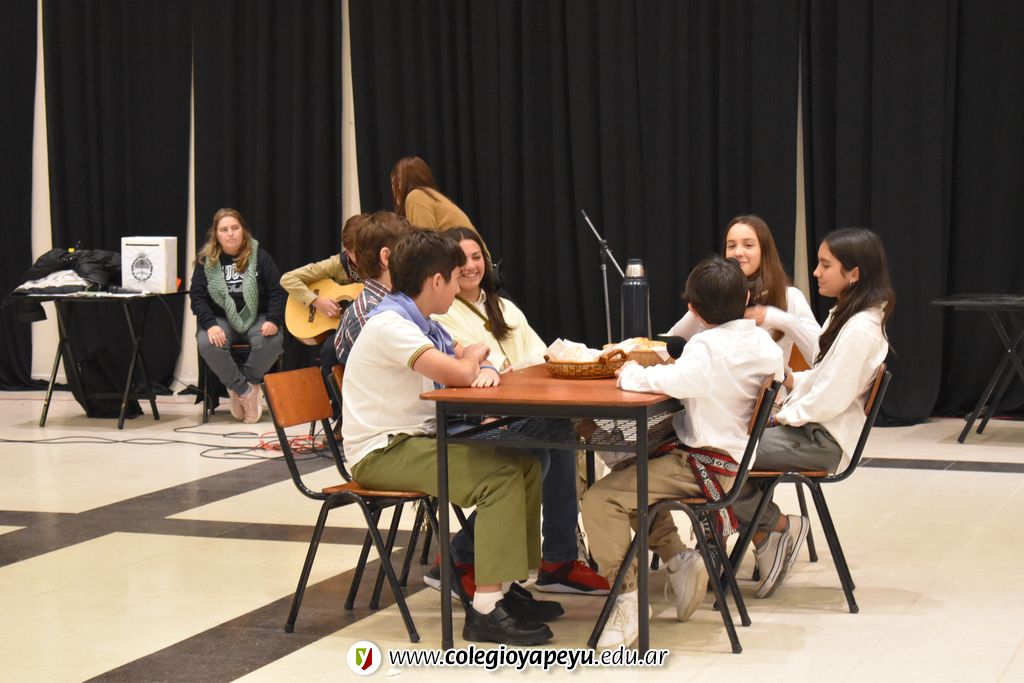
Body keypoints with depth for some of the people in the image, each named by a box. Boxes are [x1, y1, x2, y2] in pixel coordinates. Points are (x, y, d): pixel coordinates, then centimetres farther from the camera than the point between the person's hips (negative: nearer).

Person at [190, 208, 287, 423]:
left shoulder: (259, 256, 4)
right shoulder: (206, 260, 4)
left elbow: (277, 291, 1)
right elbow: (197, 295, -1)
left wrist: (274, 321, -16)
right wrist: (210, 325, -19)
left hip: (255, 318, 0)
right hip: (221, 319, 0)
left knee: (273, 341, -34)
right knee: (206, 343, -33)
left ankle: (243, 384, -11)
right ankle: (245, 391, -17)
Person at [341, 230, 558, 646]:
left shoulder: (424, 324, 14)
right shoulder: (389, 323, -18)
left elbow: (473, 370, 14)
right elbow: (459, 374, -26)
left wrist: (483, 370, -11)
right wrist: (474, 355, -2)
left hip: (418, 441, 10)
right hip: (380, 452, -10)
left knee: (525, 465, 1)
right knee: (500, 475, -23)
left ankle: (507, 587, 6)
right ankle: (486, 611, -23)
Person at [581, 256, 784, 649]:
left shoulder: (708, 347, -20)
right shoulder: (765, 343, 5)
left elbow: (671, 380, -36)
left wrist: (632, 374, -14)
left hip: (705, 465, -10)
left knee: (600, 499, -15)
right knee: (631, 475, 28)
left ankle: (626, 598, -14)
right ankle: (678, 560, 20)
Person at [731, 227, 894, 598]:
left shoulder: (860, 329, -19)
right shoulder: (844, 316, 13)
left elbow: (831, 399, -22)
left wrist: (783, 416, -12)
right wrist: (789, 379, 3)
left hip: (824, 440, -10)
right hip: (810, 426, 10)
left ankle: (779, 526, 1)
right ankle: (765, 539, 4)